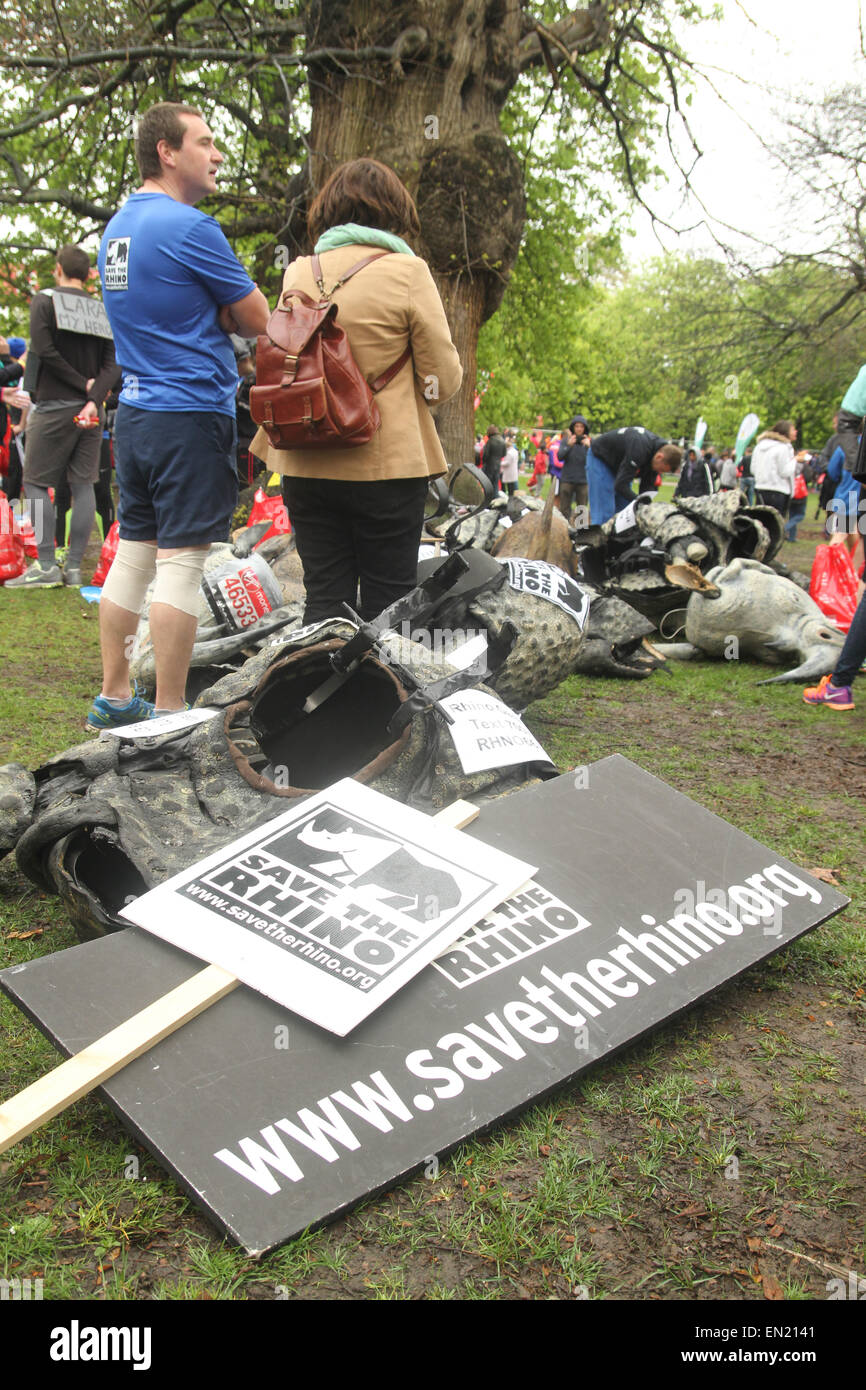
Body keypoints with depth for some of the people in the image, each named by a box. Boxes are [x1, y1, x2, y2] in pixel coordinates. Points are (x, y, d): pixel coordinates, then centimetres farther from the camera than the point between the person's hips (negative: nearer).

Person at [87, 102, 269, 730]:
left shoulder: (117, 225, 15)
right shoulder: (190, 227, -12)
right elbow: (258, 320, -7)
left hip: (134, 413, 9)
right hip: (192, 416, -9)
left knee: (133, 554, 12)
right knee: (181, 562, -6)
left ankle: (114, 698, 20)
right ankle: (169, 715, -1)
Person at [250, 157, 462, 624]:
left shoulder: (297, 272, 6)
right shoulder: (407, 271, -6)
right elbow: (443, 378, -4)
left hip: (306, 462, 4)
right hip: (386, 463, -4)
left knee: (324, 600, 11)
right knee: (387, 604, 5)